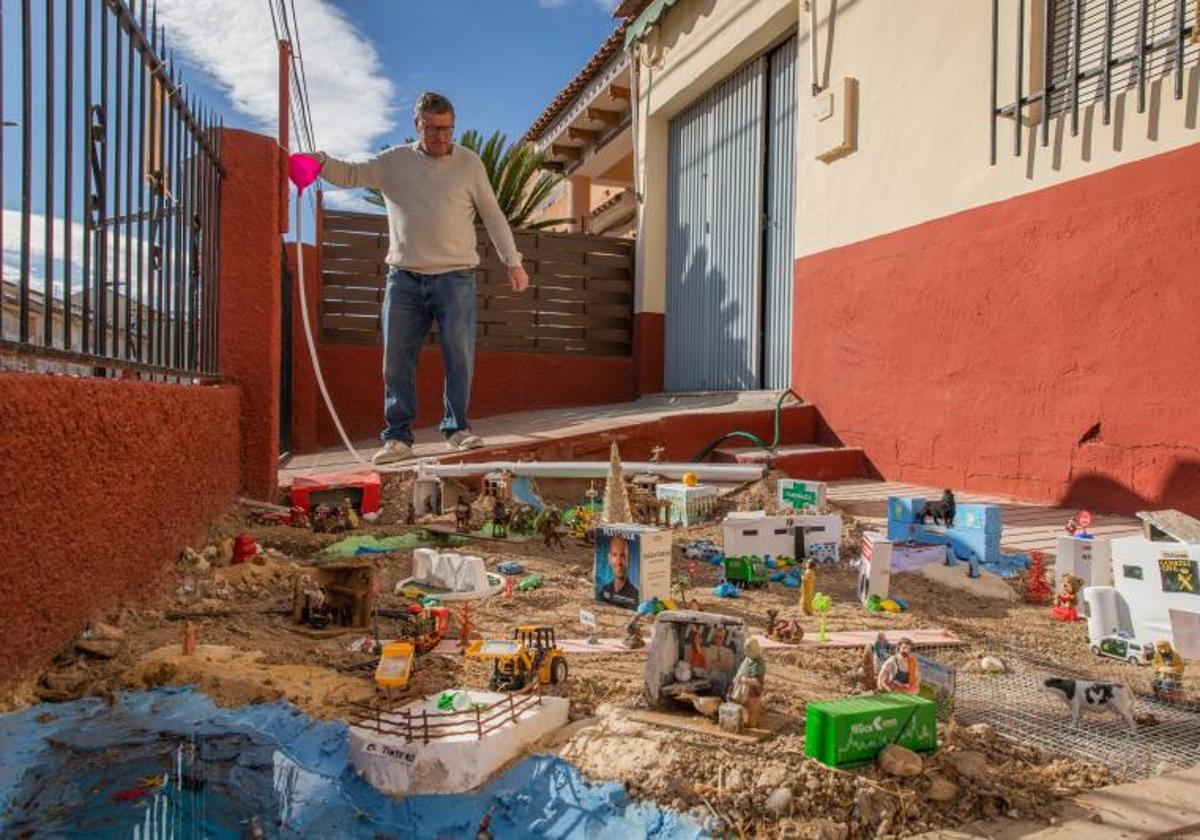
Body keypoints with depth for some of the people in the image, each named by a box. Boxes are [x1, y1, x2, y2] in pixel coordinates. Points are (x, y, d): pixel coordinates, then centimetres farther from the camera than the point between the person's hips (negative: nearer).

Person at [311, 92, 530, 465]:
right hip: (404, 279, 2)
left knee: (460, 358, -2)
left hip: (455, 278, -1)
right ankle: (397, 438, 9)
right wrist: (321, 162, -13)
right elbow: (350, 174, 8)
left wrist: (513, 262, 2)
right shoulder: (394, 161, 9)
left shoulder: (469, 163, 6)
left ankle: (457, 428, 13)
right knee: (397, 361, 1)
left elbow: (493, 216, 6)